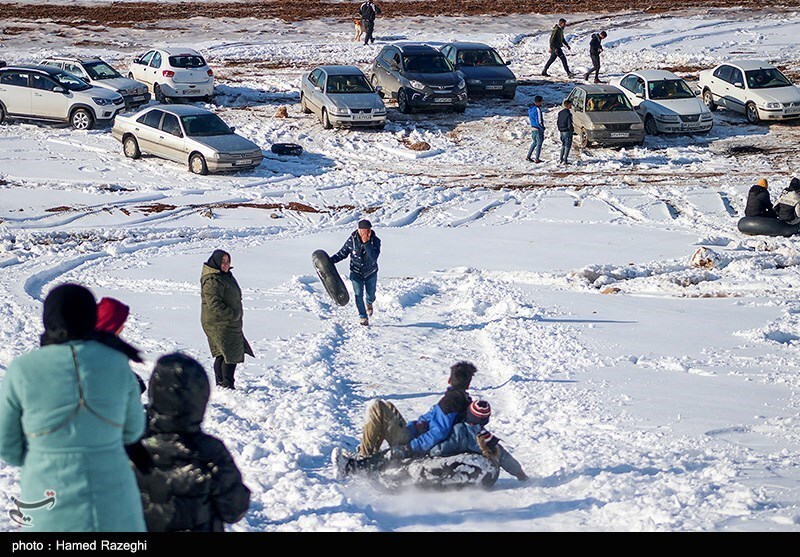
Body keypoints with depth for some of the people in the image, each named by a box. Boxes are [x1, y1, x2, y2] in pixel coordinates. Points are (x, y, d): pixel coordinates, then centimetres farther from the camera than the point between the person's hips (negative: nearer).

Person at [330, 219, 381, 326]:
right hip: (356, 274, -1)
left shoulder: (375, 241, -20)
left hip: (371, 273, 1)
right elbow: (342, 253, -4)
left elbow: (374, 256, -34)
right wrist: (330, 260, -13)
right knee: (358, 295, -6)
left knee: (371, 294, 16)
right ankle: (363, 317, 10)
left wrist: (366, 243, -40)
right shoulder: (351, 240, -18)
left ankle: (369, 304, 52)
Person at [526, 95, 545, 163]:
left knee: (534, 142, 21)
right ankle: (537, 159, 9)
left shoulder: (530, 109, 5)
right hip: (538, 129, -8)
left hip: (532, 128, 8)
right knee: (539, 143, 4)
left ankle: (528, 156, 20)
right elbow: (539, 122, -23)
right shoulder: (537, 110, -22)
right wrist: (542, 129, -9)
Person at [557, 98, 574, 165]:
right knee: (567, 146, 0)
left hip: (561, 131, 8)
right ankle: (565, 161, -2)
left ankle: (560, 159, 21)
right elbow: (569, 124, -19)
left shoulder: (560, 112, 6)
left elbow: (558, 122, 12)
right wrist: (572, 130, -4)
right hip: (567, 131, -8)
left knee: (563, 145, 21)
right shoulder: (568, 114, -18)